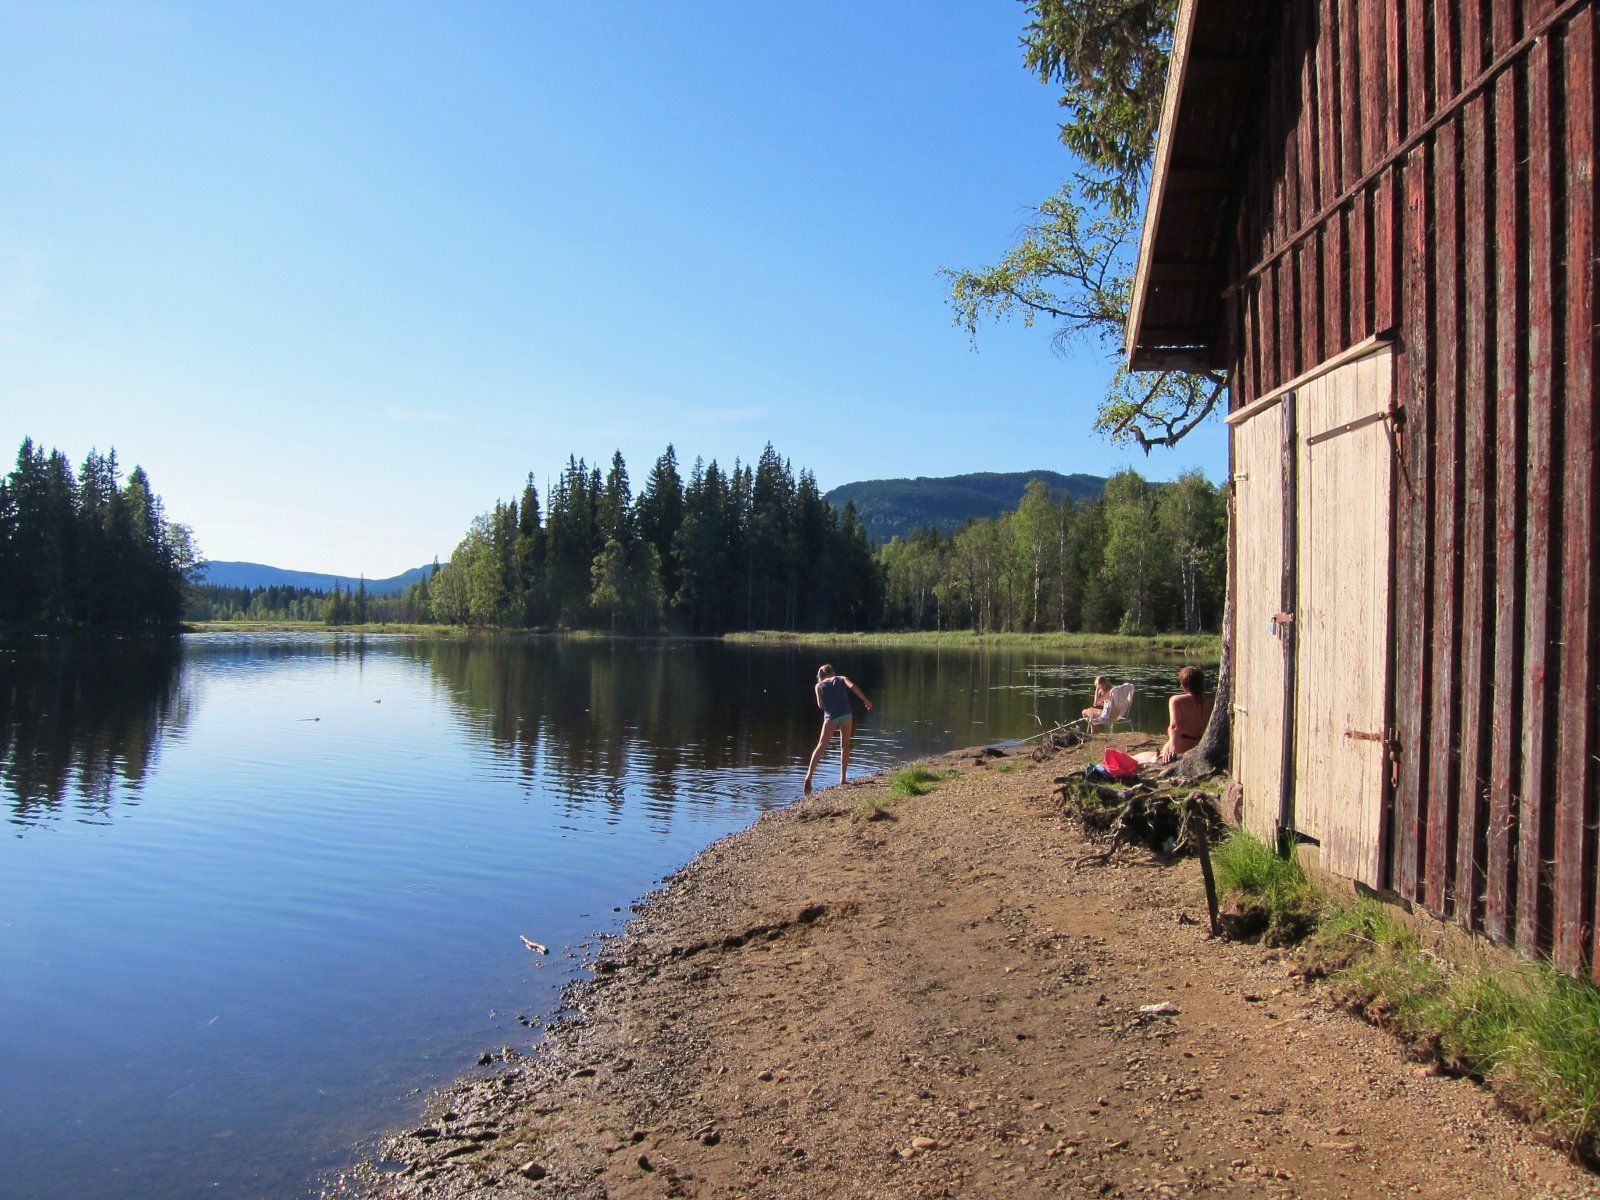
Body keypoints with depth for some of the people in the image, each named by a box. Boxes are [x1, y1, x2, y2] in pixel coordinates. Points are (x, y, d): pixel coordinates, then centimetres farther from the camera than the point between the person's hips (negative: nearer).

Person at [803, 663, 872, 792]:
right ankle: (842, 778, 7)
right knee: (845, 746, 13)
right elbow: (852, 686, -4)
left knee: (821, 746, 2)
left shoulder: (819, 686, 15)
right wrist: (865, 700, -6)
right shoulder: (841, 679, 16)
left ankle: (809, 776, -10)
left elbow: (820, 705, 2)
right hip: (846, 714, 1)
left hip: (831, 717, -1)